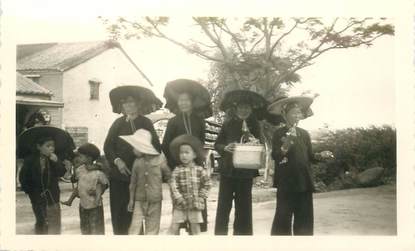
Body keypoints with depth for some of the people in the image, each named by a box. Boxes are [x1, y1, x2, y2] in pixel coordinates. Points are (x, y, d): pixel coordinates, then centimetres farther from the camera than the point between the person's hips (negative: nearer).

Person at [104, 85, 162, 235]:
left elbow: (156, 147, 2)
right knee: (118, 212, 0)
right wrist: (117, 160, -11)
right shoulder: (118, 123, 10)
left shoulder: (146, 123, 6)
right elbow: (108, 146, 5)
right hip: (118, 174, 2)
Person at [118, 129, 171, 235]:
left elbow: (168, 176, 6)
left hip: (155, 200, -1)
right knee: (134, 228, -2)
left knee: (152, 227, 7)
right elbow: (133, 182, 7)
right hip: (139, 199, 2)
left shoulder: (160, 159, -6)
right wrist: (131, 199, 7)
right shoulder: (137, 162, 2)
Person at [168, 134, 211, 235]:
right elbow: (173, 185, -10)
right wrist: (179, 199, -16)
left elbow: (207, 184, 4)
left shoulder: (199, 170, -1)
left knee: (195, 227, 9)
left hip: (195, 205, 0)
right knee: (174, 227, -2)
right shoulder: (177, 170, -4)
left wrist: (201, 197, -3)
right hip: (180, 205, 0)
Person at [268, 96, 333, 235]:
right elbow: (275, 156, -12)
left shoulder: (304, 134, 12)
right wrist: (286, 145, -28)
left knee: (305, 218, 8)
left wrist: (320, 155, -4)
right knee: (283, 218, -3)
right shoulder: (279, 134, -2)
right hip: (286, 183, -5)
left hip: (304, 182, 5)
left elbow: (309, 157, 14)